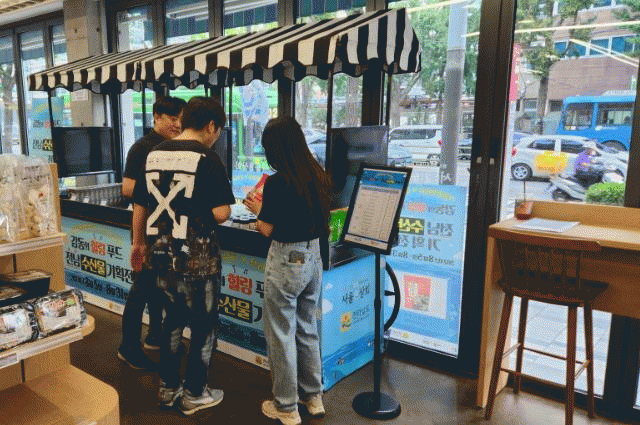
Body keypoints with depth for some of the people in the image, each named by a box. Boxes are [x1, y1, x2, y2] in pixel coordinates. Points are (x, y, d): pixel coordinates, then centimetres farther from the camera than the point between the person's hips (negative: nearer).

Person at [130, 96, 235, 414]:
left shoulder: (154, 155, 6)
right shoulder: (206, 158, -14)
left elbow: (139, 205, 12)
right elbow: (221, 212, -20)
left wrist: (138, 243, 24)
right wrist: (207, 217, 4)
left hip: (160, 255, 7)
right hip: (196, 259, -6)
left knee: (174, 318, 23)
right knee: (204, 325, 12)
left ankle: (168, 388, 34)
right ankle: (195, 394, 24)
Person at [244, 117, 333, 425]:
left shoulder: (277, 182, -18)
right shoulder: (320, 177, 1)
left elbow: (268, 229, -13)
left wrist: (257, 208, 7)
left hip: (286, 260, -7)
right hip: (313, 257, 7)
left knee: (281, 333, 9)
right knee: (307, 329, 21)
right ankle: (314, 397, 34)